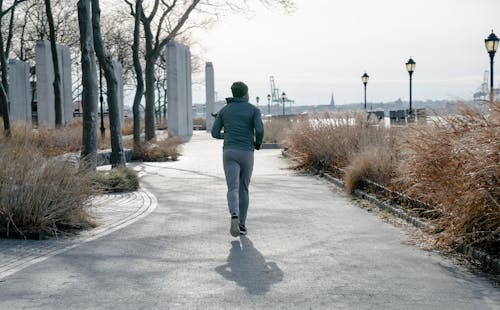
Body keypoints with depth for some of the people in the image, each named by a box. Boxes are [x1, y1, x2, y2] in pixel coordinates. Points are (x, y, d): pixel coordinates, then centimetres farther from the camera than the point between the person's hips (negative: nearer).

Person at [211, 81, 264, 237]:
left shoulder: (224, 110, 11)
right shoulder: (254, 110, 1)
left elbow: (215, 133, 8)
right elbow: (259, 130, -15)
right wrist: (258, 143, 9)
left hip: (229, 153, 1)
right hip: (246, 154, -1)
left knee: (233, 190, -8)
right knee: (243, 188, 16)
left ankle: (234, 217, -37)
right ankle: (242, 225, 17)